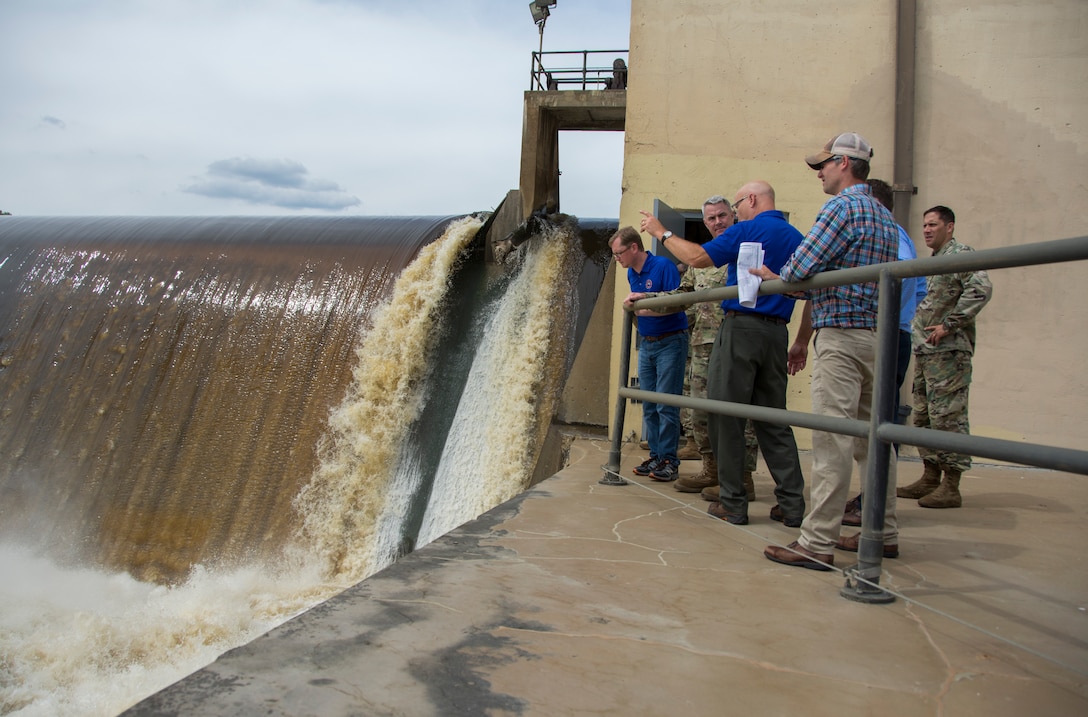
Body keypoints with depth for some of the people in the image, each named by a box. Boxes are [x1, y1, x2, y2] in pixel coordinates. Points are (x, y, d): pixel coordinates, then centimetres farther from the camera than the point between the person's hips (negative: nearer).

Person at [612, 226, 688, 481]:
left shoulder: (664, 266, -14)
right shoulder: (631, 274, 10)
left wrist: (641, 309, -22)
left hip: (670, 343, -8)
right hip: (646, 343, 8)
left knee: (666, 405, -7)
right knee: (649, 405, 9)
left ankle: (669, 461, 1)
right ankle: (656, 456, 17)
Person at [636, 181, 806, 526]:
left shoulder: (746, 230, -6)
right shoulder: (796, 238, 17)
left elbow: (697, 257, -10)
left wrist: (662, 232, 2)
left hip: (741, 326, -7)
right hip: (777, 331, 7)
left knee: (726, 414, 0)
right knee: (773, 418, 11)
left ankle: (733, 503, 3)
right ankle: (792, 504, 10)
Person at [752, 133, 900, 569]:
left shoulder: (843, 207, -9)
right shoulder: (886, 218, 20)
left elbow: (799, 269, -16)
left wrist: (774, 277, 8)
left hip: (841, 336, -10)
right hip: (877, 335, 10)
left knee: (830, 441, -10)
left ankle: (817, 544, -7)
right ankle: (884, 534, 22)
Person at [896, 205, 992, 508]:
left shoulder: (960, 253, -6)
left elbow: (981, 289, -21)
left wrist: (949, 326, -20)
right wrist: (918, 331, 13)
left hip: (948, 351, -10)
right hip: (925, 350, 10)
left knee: (947, 415, -8)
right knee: (924, 415, 11)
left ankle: (951, 486, -3)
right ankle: (930, 478, 19)